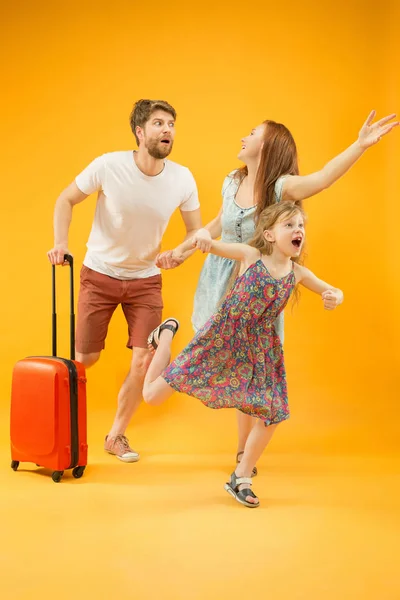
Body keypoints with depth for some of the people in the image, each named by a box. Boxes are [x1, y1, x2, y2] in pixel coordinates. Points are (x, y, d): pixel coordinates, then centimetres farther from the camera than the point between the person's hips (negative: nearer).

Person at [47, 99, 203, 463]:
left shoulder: (182, 179, -13)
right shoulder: (109, 166, -20)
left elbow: (195, 230, 0)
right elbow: (66, 200, -6)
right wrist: (61, 243, -20)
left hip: (146, 279, 2)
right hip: (100, 274, -2)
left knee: (144, 360, -6)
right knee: (85, 359, 3)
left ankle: (116, 435, 17)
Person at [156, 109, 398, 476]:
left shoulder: (281, 186, -18)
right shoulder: (233, 182, 0)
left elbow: (321, 179, -38)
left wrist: (361, 145, -51)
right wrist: (182, 253, 17)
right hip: (220, 280, 4)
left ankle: (244, 451, 19)